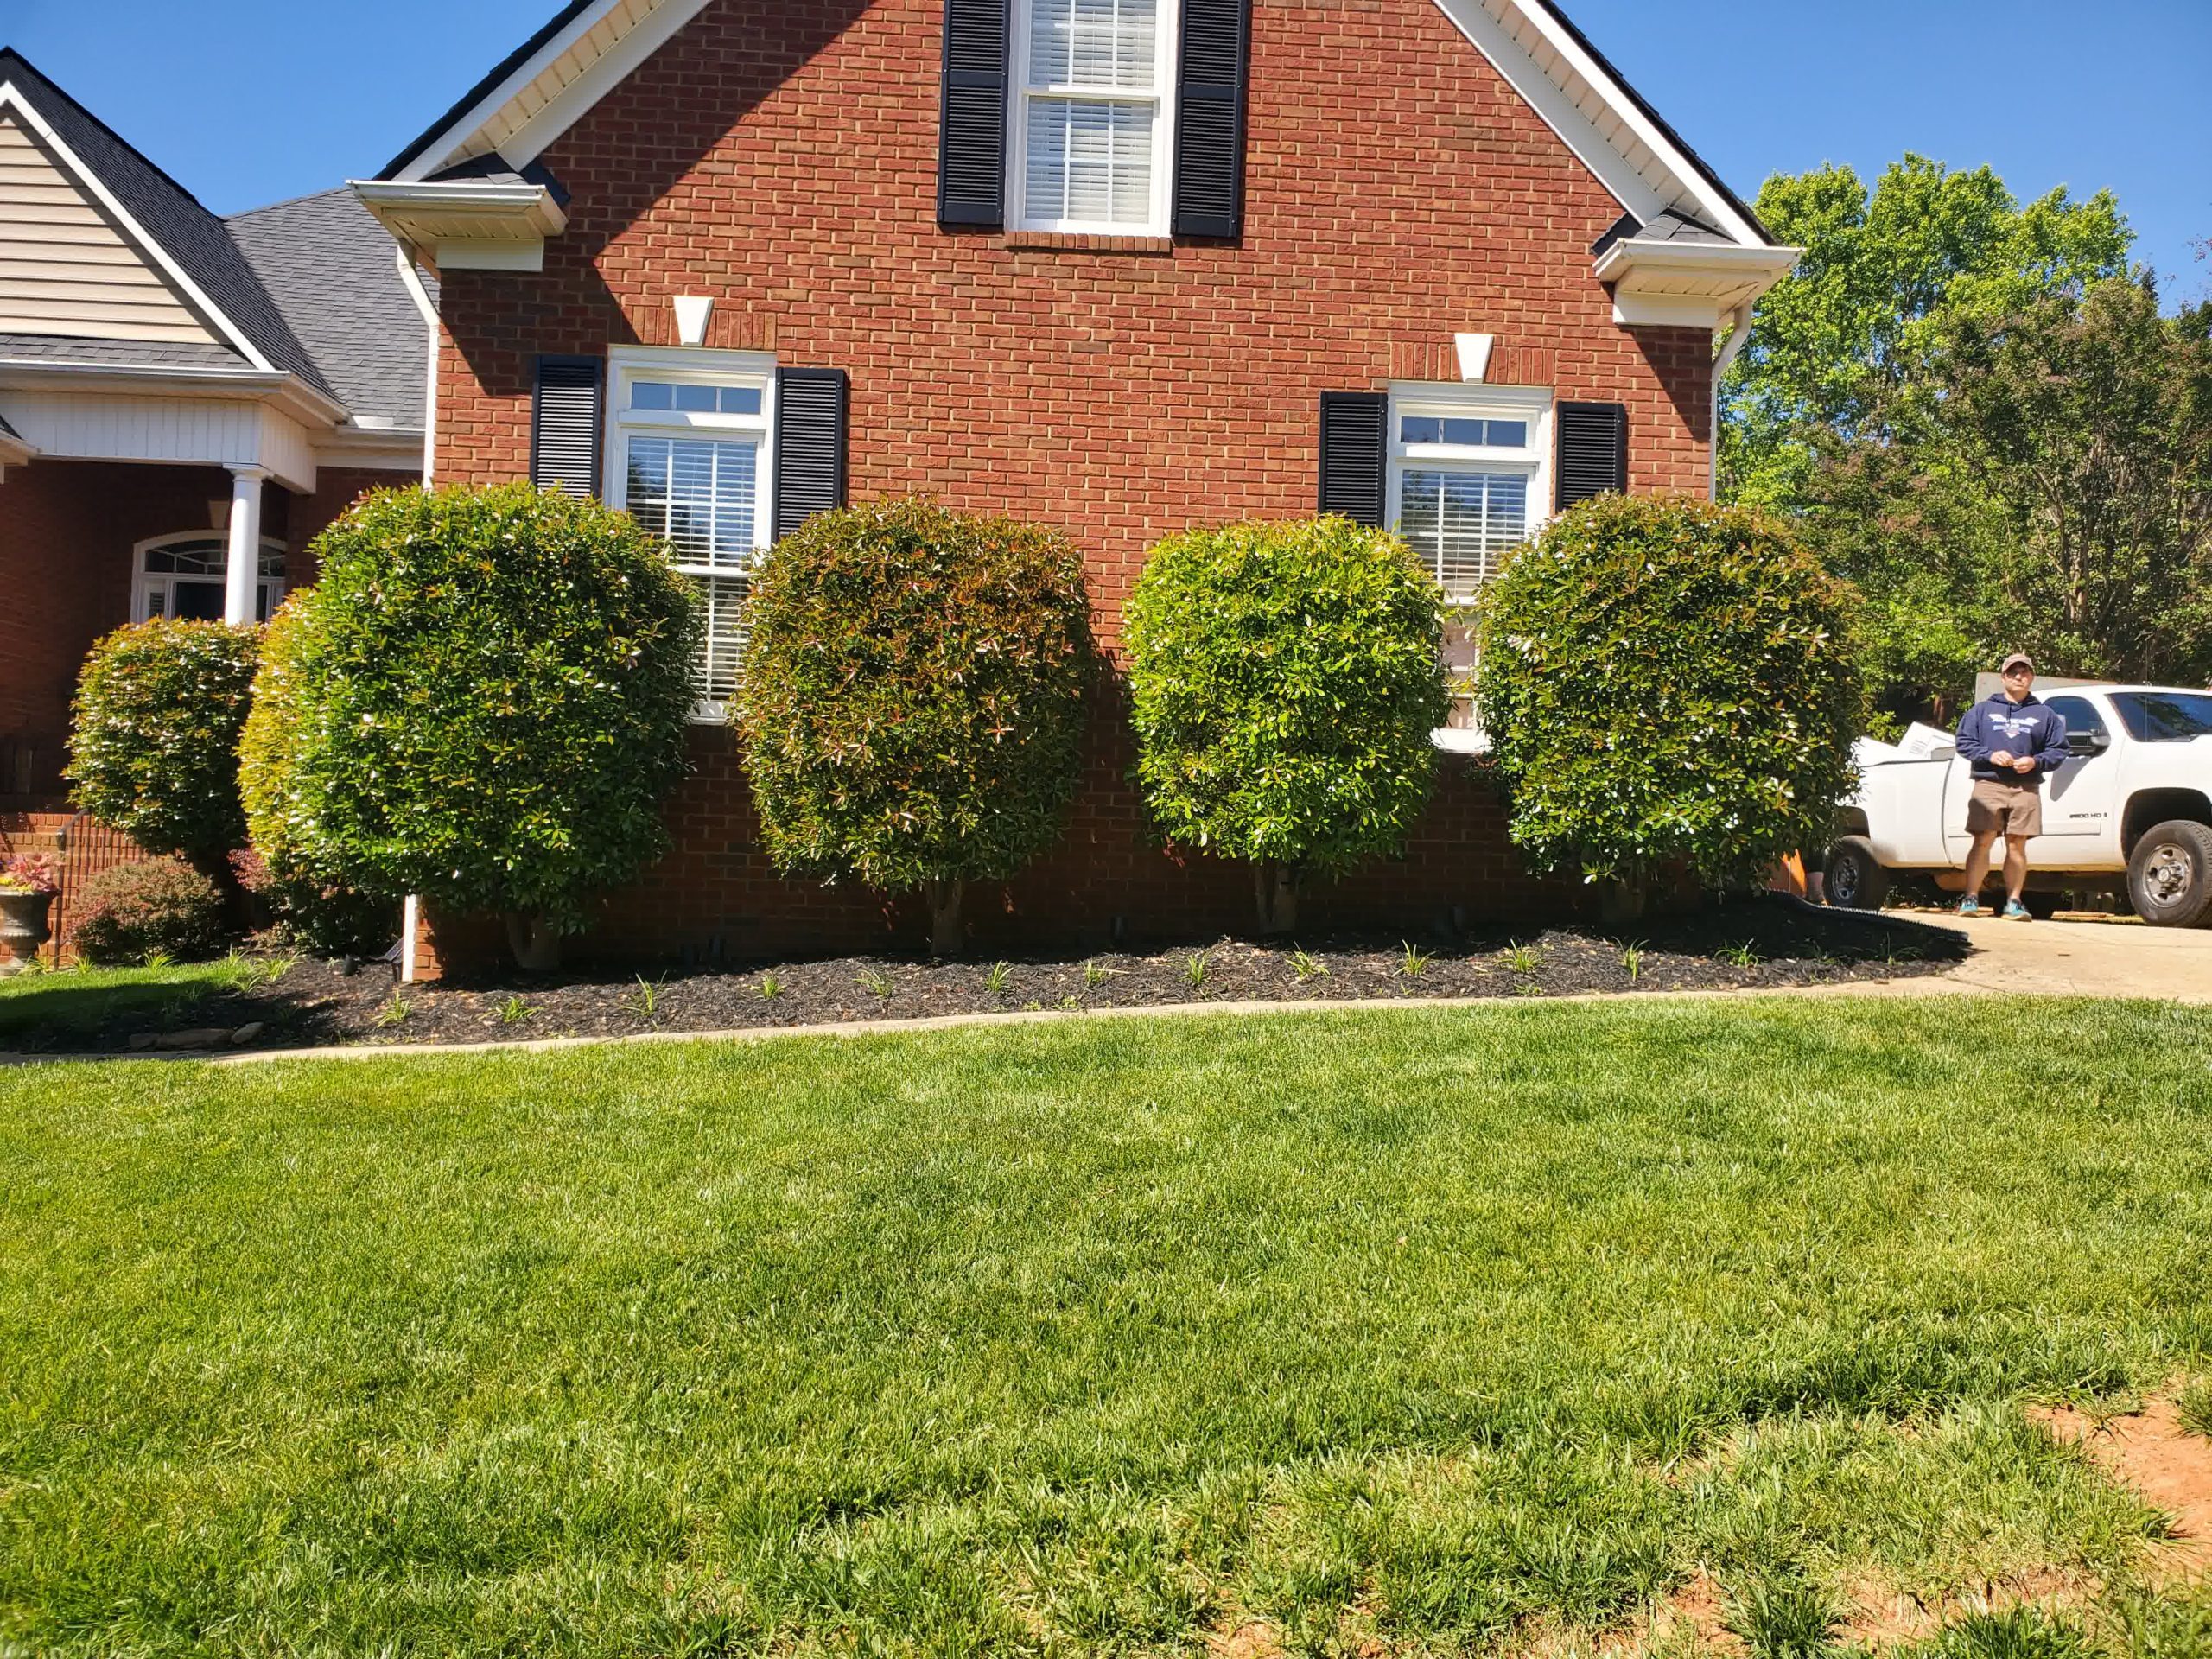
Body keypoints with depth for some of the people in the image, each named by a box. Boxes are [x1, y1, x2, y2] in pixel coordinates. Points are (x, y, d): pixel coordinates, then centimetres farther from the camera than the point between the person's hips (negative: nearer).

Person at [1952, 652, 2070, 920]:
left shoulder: (2045, 714, 16)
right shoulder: (1983, 710, 14)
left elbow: (2059, 751, 12)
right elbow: (1964, 742, 9)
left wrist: (2035, 762, -7)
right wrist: (1990, 756, -6)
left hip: (2026, 789, 1)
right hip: (1988, 785, -1)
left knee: (2017, 846, 0)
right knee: (1982, 843, -8)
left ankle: (2013, 903, 5)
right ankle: (1971, 899, -6)